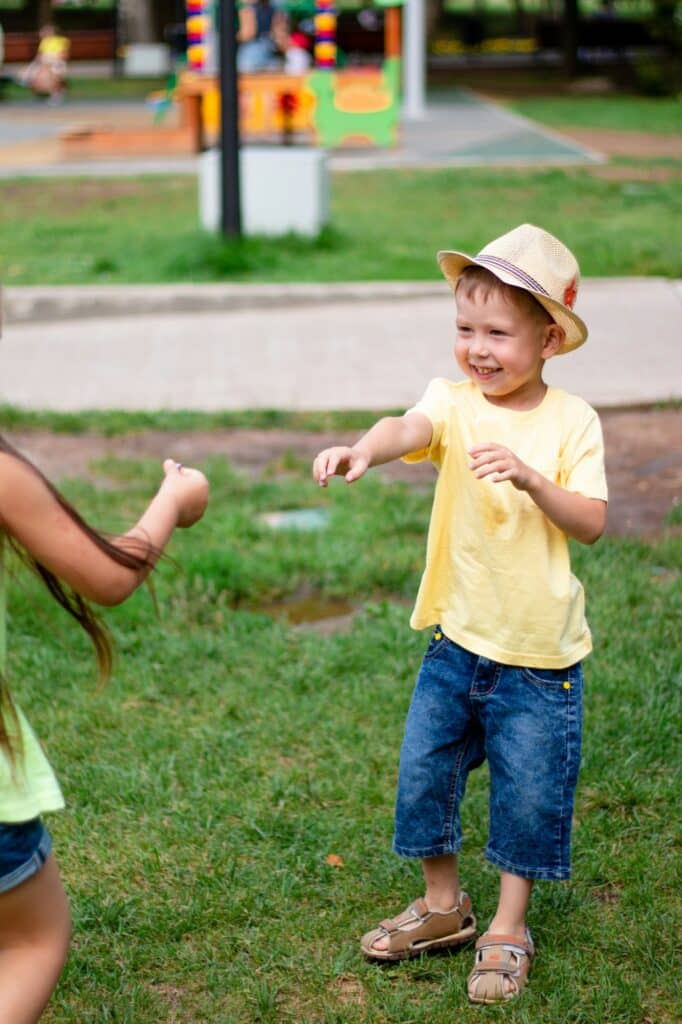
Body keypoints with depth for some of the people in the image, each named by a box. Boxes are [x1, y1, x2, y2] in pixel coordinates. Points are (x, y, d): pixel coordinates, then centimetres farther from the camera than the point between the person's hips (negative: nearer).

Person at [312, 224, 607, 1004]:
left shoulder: (572, 422, -7)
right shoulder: (455, 402, -6)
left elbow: (591, 524, -13)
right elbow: (411, 428, -29)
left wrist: (531, 478, -29)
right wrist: (364, 448, -51)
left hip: (539, 653, -2)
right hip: (457, 638, 2)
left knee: (529, 793, 8)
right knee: (423, 774, 10)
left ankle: (507, 929, 28)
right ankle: (443, 905, 33)